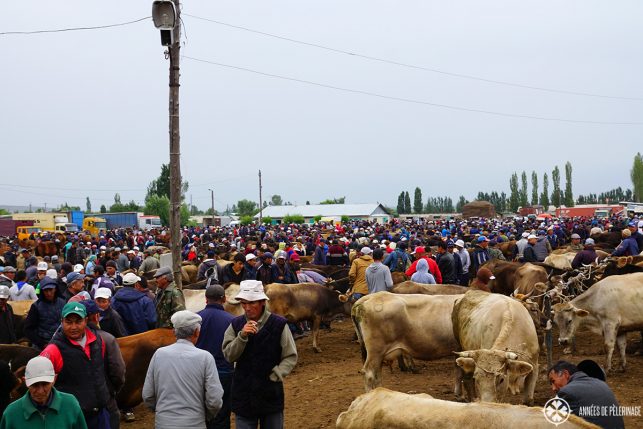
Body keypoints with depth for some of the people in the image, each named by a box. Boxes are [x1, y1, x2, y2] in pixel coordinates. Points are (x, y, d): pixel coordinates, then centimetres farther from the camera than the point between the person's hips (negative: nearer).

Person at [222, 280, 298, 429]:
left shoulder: (279, 324, -7)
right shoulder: (236, 324, 0)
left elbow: (291, 356, -3)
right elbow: (228, 355, -7)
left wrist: (276, 375, -15)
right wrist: (242, 336, -21)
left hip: (271, 393, -1)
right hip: (243, 393, 1)